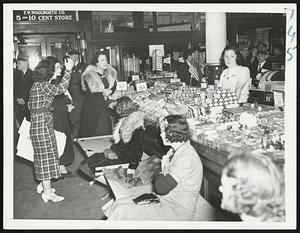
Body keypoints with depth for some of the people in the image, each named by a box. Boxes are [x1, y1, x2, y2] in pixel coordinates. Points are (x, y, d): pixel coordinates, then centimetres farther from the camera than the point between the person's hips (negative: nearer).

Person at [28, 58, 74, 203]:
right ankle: (48, 193, 2)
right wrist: (68, 70, -24)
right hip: (43, 123, -10)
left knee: (42, 155, 18)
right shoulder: (43, 86, -15)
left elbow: (30, 106, 19)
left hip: (36, 122, 10)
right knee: (46, 156, -5)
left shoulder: (35, 85, 14)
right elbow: (61, 89, -29)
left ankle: (43, 184, 31)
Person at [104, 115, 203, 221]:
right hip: (165, 198, 9)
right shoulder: (177, 150, 7)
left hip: (176, 211, -9)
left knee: (122, 212, -14)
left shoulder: (186, 157, -25)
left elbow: (162, 188, -24)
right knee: (120, 203, 0)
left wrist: (157, 175, -5)